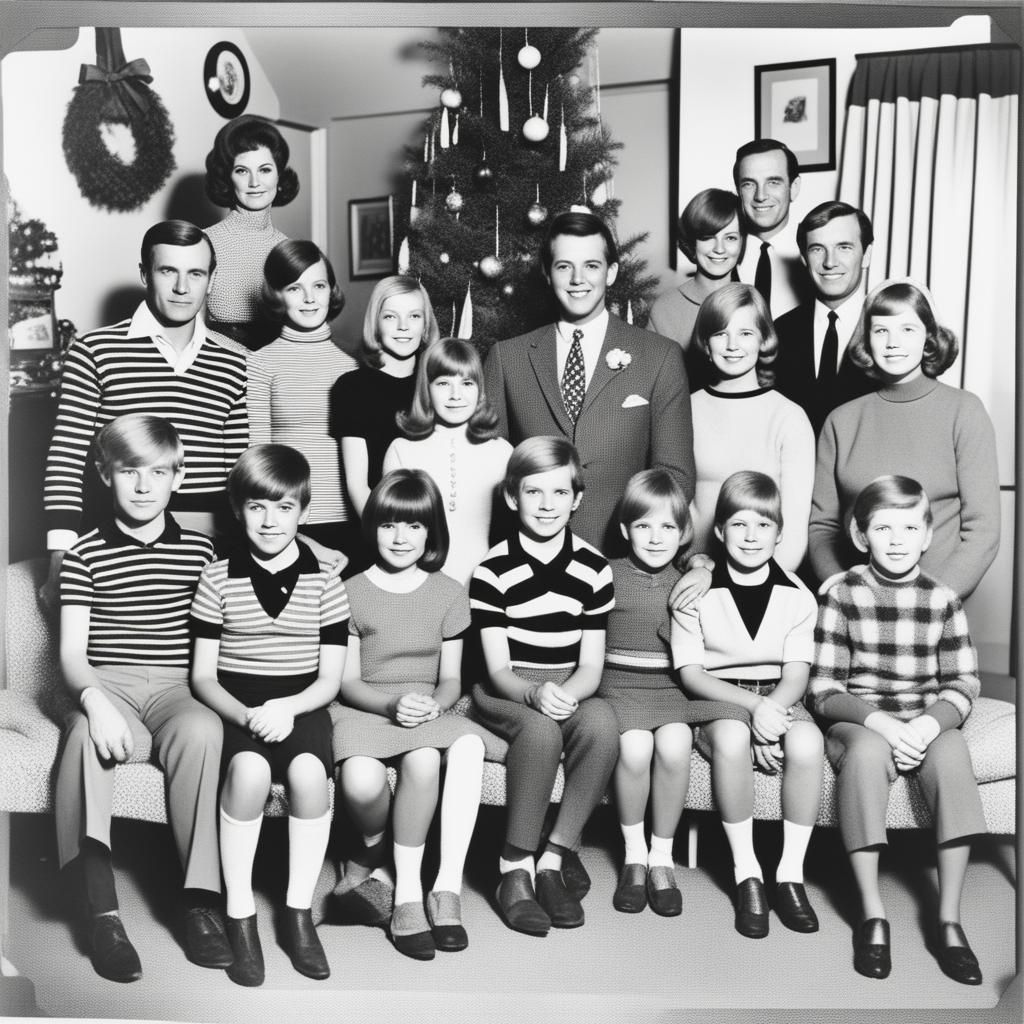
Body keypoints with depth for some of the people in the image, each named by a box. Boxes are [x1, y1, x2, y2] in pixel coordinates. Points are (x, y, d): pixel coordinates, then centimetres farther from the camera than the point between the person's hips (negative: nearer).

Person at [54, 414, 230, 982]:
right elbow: (71, 651, -1)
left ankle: (201, 899, -29)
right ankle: (101, 910, -33)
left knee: (202, 729, -35)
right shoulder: (85, 553, 5)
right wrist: (94, 699, -22)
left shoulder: (198, 550, 11)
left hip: (176, 686, 1)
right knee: (85, 735, -36)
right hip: (106, 686, 0)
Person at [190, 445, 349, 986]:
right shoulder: (217, 579, 4)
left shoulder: (324, 583, 4)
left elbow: (330, 679, 3)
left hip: (302, 705, 1)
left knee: (309, 771, -32)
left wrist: (286, 709, -16)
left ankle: (298, 912, -12)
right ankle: (239, 915, -16)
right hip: (236, 707, 0)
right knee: (249, 770, -33)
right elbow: (202, 675, 3)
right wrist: (247, 715, -15)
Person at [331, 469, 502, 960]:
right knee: (360, 781, -38)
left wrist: (434, 704, -13)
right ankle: (376, 847, -1)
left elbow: (451, 679, 11)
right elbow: (347, 682, 1)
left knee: (469, 747, -36)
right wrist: (392, 704, -18)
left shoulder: (449, 593, 11)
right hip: (367, 712, -1)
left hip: (429, 712, 2)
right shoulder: (351, 592, 4)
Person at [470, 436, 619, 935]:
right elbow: (498, 668, -9)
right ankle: (514, 869, -19)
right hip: (506, 691, -2)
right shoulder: (493, 570, -5)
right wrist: (535, 693, -31)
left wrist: (567, 693, -23)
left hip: (570, 691, 3)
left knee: (602, 722, -31)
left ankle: (552, 860, -19)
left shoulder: (593, 568, 2)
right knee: (541, 729, -35)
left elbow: (590, 664, 0)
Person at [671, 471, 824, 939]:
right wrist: (752, 705, -19)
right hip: (718, 702, -2)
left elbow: (797, 673, -2)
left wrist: (772, 709, -24)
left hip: (779, 699, 2)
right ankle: (746, 872, -22)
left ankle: (791, 873, -18)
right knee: (731, 736, -37)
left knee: (807, 739, -33)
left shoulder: (796, 595, 3)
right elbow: (690, 673, -6)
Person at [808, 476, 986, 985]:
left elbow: (962, 685, 3)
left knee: (952, 752, -32)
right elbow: (825, 691, -5)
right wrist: (880, 721, -22)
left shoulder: (943, 600, 4)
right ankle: (872, 914, -28)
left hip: (926, 725, 2)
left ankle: (948, 919, -26)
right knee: (866, 751, -36)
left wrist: (929, 723, -18)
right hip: (858, 722, -1)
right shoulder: (842, 597, -2)